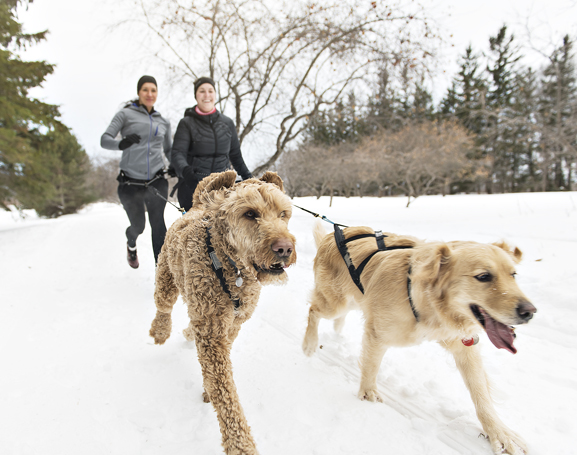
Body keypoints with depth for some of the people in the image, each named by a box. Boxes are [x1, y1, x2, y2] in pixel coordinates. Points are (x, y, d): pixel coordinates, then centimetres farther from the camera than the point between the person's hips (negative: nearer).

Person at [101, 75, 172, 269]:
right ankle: (131, 245, 43)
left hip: (156, 181, 2)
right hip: (130, 182, -2)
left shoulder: (163, 122, 14)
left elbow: (169, 150, 23)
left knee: (158, 222, -12)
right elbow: (105, 140, -5)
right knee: (138, 225, 8)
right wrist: (121, 143, -27)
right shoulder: (126, 114, 3)